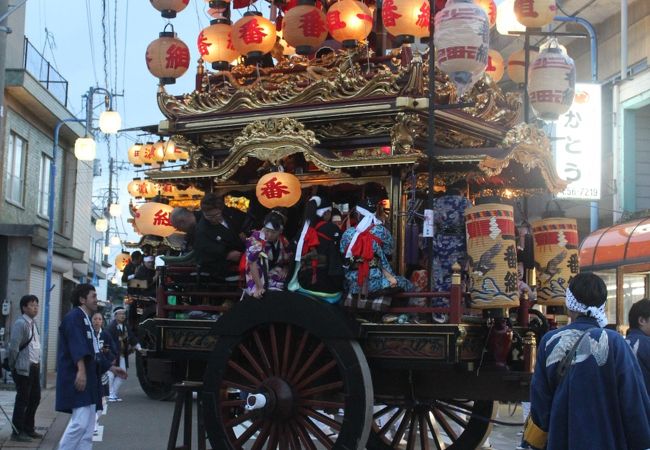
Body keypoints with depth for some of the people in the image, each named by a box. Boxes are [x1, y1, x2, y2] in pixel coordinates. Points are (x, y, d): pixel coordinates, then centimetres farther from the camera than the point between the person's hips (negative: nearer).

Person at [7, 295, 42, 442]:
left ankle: (28, 428, 24)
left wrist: (38, 363, 13)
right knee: (22, 400, -2)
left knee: (35, 397, 13)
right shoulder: (20, 323, -14)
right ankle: (17, 432, 6)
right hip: (24, 368, -9)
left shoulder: (33, 323, 14)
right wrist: (13, 366, -11)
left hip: (34, 367, 9)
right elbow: (14, 346, -16)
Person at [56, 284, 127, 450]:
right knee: (80, 422, -16)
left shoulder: (86, 320, 21)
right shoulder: (74, 317, -9)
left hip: (89, 378, 10)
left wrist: (112, 368, 27)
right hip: (78, 378, -10)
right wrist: (81, 370, -32)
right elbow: (77, 346, -23)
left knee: (88, 426, 9)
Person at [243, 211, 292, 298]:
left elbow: (287, 263, 14)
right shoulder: (256, 240, -16)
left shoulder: (284, 242, 0)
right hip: (255, 280, -3)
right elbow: (253, 264, -21)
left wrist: (285, 271, -9)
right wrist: (259, 287, -28)